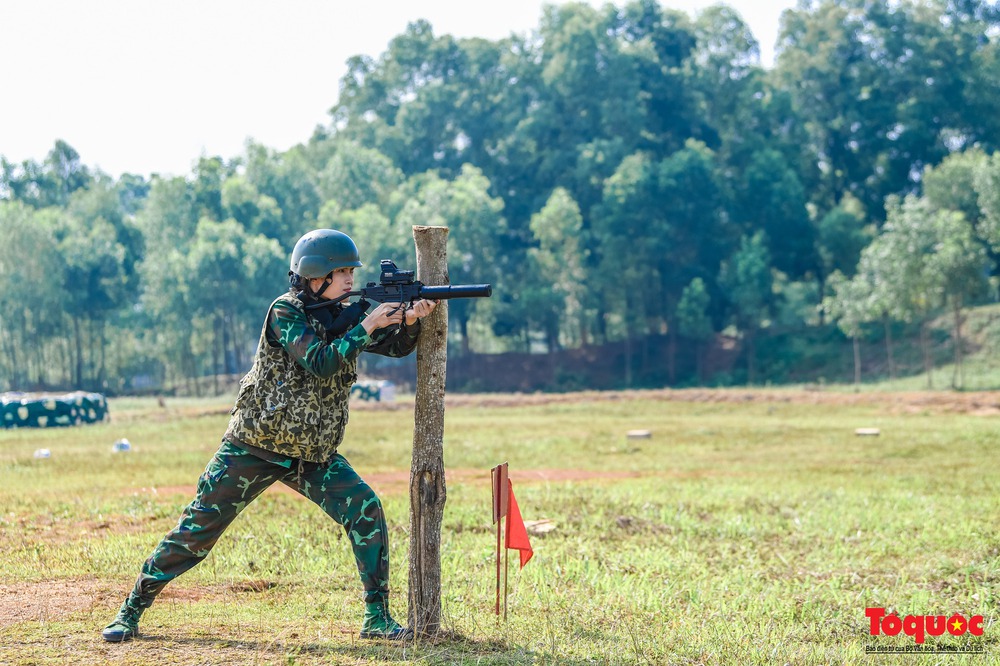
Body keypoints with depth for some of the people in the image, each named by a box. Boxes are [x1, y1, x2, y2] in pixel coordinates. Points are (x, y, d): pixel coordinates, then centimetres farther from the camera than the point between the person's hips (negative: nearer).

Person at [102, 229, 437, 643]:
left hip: (313, 454, 5)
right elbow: (320, 364, -26)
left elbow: (396, 346, -4)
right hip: (253, 449, -5)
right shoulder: (286, 312, -14)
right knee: (197, 529, -1)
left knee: (366, 510, -14)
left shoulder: (345, 316, 3)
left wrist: (411, 320, -23)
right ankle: (131, 612, 13)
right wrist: (366, 327, -26)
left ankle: (377, 618, -6)